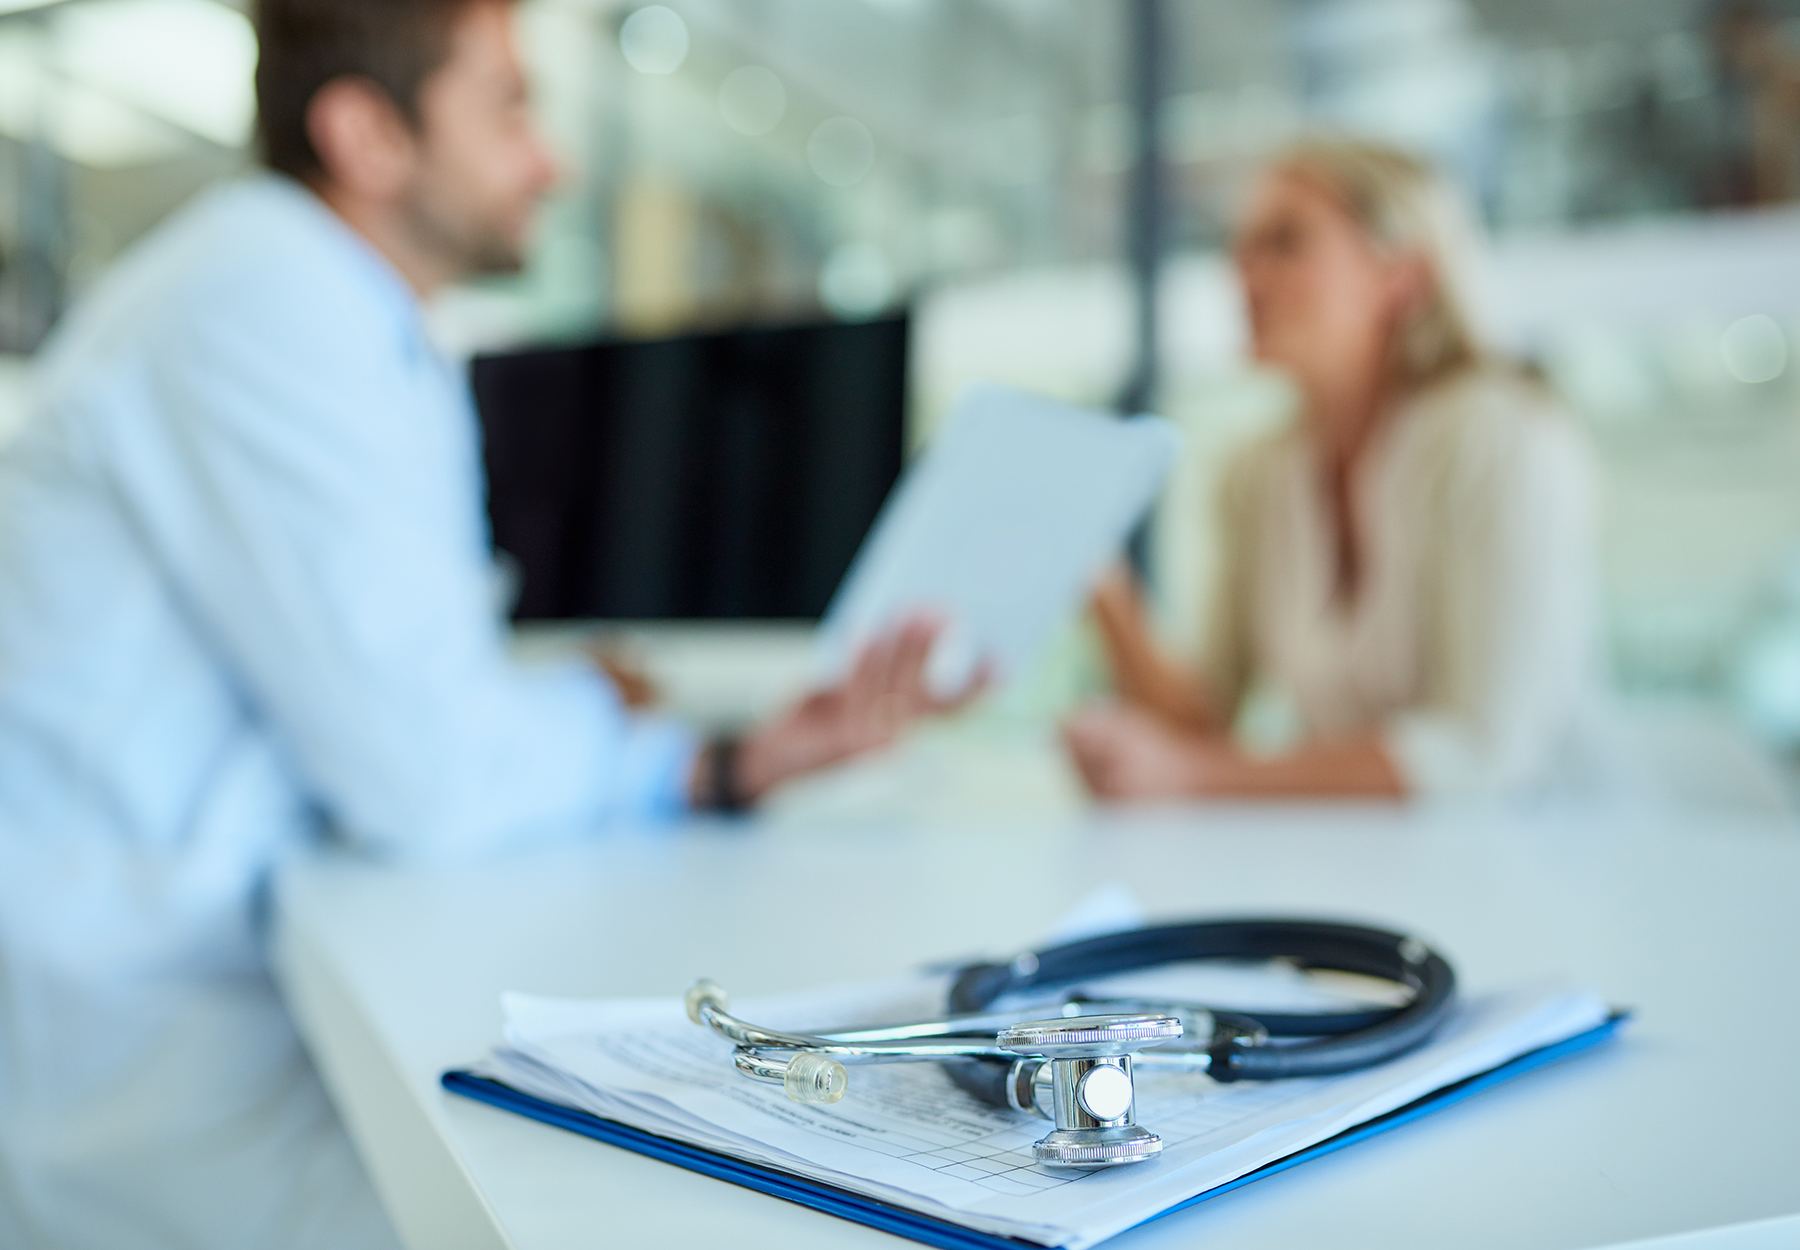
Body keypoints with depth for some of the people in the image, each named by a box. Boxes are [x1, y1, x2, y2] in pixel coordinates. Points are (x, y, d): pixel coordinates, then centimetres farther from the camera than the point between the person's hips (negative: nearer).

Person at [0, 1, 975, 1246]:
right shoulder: (265, 302, -19)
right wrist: (595, 710, -2)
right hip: (109, 1037, -9)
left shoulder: (380, 340, 12)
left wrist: (726, 765, -1)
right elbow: (437, 785, -24)